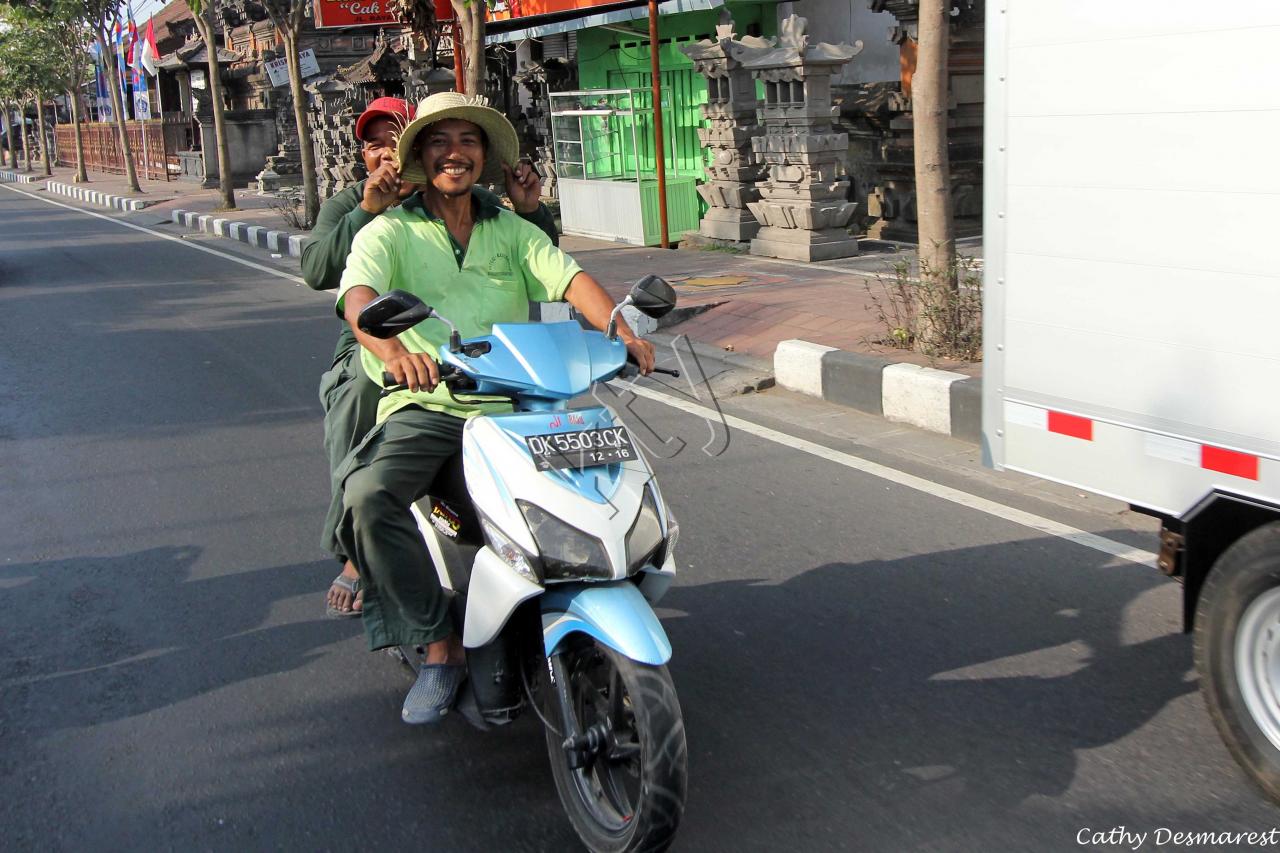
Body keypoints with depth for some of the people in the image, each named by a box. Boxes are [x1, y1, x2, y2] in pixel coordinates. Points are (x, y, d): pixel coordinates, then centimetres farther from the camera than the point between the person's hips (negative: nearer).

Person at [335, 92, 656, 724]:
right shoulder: (390, 232, 7)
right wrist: (392, 349, -37)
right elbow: (357, 295, -13)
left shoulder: (511, 230, 18)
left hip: (511, 406, 2)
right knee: (368, 495, -30)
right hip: (425, 406, -2)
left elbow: (569, 279, 2)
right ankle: (440, 645, -17)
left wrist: (620, 330, -20)